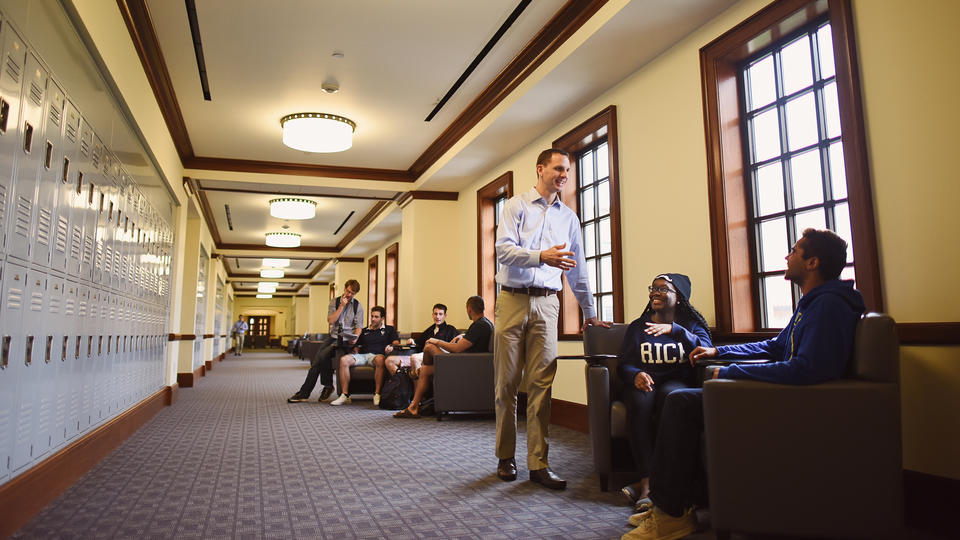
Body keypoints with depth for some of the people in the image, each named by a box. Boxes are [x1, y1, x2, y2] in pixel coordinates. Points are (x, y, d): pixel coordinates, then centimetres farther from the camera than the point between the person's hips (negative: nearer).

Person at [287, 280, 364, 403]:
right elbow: (331, 320, -3)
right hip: (333, 337, 4)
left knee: (320, 357, -21)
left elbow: (358, 325, 1)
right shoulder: (334, 302, 9)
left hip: (346, 341, -4)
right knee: (317, 358, -18)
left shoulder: (358, 306, 4)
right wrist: (342, 306, -9)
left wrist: (355, 338, -17)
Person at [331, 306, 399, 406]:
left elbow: (396, 342, 6)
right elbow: (357, 345, 27)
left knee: (380, 359, -42)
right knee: (344, 359, -27)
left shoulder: (389, 329, 20)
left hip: (377, 355, -3)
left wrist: (391, 346, -16)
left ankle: (377, 394, -36)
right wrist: (355, 349, 3)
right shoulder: (365, 331, 31)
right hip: (362, 355, 4)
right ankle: (345, 395, -26)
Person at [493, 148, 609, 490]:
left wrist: (590, 313, 24)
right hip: (512, 299, -2)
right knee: (507, 382, 1)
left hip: (546, 303, 2)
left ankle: (538, 463, 2)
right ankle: (506, 457, 14)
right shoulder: (516, 206, 6)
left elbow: (578, 268, 23)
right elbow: (503, 249, -8)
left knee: (541, 383, -3)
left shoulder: (569, 218, 17)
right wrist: (542, 256, -24)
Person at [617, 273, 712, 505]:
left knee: (670, 395, -37)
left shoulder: (692, 325, 14)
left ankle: (648, 481, -35)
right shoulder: (637, 327, 17)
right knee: (640, 402, -35)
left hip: (678, 382, -1)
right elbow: (623, 365, 8)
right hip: (643, 383, 1)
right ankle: (647, 478, -36)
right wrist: (636, 375, -16)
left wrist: (674, 329, -21)